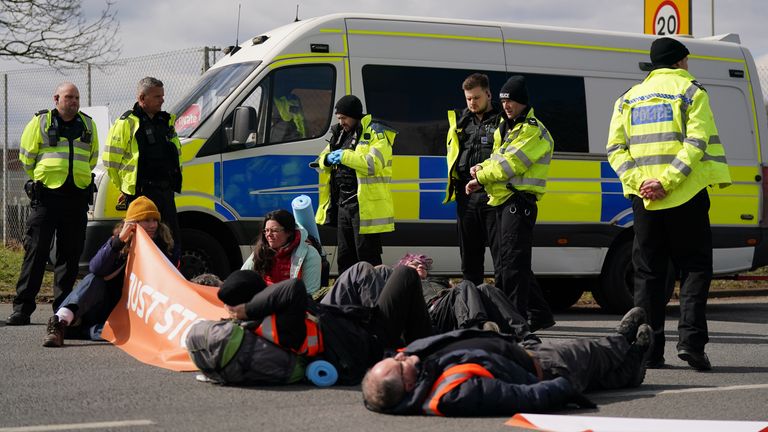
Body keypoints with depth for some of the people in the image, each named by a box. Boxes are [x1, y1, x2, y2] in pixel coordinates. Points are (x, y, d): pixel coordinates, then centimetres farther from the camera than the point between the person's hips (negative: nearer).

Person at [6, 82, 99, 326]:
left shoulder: (88, 125, 13)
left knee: (70, 254, 4)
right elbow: (26, 157, 8)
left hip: (77, 197, 3)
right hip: (46, 196, -3)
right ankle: (22, 308, -4)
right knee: (36, 252, -5)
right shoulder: (40, 122, 3)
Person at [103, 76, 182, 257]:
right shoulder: (126, 123, -7)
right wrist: (125, 187, -2)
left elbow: (177, 154, 28)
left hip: (166, 192, 7)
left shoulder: (166, 121, 17)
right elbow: (111, 159, -7)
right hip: (141, 194, -7)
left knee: (172, 243, 8)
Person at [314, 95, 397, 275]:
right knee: (344, 258, 15)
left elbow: (374, 164, -24)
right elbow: (322, 160, 23)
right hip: (343, 204, 8)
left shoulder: (376, 133, -8)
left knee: (367, 257, -6)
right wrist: (328, 159, -1)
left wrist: (345, 156, -22)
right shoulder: (340, 134, 17)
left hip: (365, 206, -8)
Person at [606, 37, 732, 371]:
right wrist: (667, 181, -17)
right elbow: (697, 142, -13)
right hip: (686, 196, -4)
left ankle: (648, 350, 5)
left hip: (644, 198, 4)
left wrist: (638, 181, -6)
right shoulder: (691, 92, 2)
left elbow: (615, 147, 5)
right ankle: (691, 338, -10)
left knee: (648, 273, 8)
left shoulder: (629, 98, 15)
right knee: (694, 267, 4)